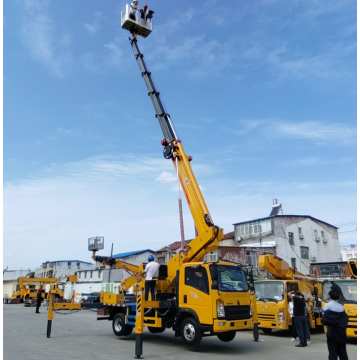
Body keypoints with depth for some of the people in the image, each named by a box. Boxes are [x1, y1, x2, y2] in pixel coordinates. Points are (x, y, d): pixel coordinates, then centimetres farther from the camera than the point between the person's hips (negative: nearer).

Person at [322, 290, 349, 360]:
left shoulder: (328, 305, -10)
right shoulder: (341, 307, 6)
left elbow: (325, 319, -17)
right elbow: (346, 319, 6)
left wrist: (326, 323, 3)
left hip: (332, 333, -5)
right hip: (341, 333, 6)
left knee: (333, 352, -2)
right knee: (342, 352, 17)